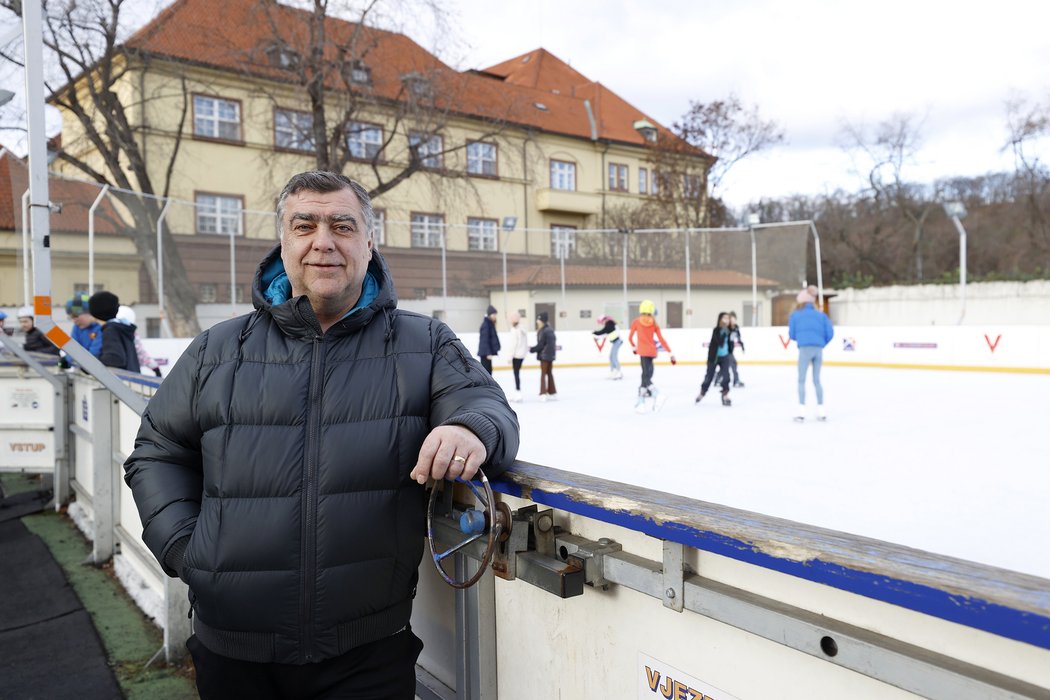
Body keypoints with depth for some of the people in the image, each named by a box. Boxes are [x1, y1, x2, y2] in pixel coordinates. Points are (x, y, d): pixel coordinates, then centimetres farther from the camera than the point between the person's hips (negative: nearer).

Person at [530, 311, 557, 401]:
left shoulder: (543, 331, -17)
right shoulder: (550, 330, 9)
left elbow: (540, 345, -17)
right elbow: (554, 340, 15)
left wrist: (531, 349, -5)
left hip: (544, 355, -8)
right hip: (551, 354, 8)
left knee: (543, 374, -2)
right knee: (549, 373, 14)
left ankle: (543, 394, -4)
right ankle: (553, 393, 18)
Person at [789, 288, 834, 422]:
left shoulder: (795, 315, 11)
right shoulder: (821, 315, 16)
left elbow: (792, 335, 10)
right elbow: (830, 333, 7)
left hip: (805, 349, -3)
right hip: (818, 350, 3)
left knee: (801, 380, 4)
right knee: (817, 380, 14)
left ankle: (802, 411, -4)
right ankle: (821, 410, 13)